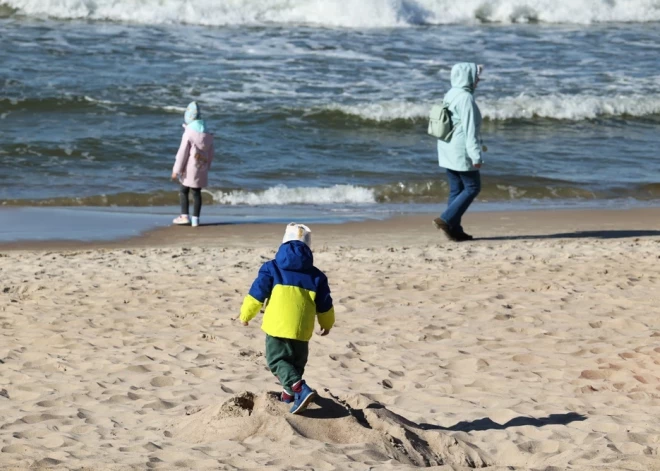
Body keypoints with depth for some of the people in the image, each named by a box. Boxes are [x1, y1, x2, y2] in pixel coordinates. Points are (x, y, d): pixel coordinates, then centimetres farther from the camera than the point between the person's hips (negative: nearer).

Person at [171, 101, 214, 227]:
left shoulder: (189, 133, -14)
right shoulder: (208, 134, 5)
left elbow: (182, 153, -14)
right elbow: (210, 154, 11)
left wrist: (176, 170, -9)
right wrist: (207, 167, 22)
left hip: (190, 169, -5)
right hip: (202, 170, 5)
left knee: (184, 191, 7)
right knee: (197, 193, 8)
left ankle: (185, 216, 1)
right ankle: (195, 219, 8)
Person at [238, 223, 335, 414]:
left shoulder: (272, 269, 1)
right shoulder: (316, 276, 9)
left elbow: (257, 294, 0)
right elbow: (324, 305, 16)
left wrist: (245, 314, 16)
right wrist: (327, 324, 35)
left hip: (277, 327, -3)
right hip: (302, 330, 3)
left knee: (277, 360, -2)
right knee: (297, 362, 22)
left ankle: (299, 388, -22)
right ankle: (290, 392, 28)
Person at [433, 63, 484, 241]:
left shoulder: (450, 95, 8)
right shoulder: (466, 98, -18)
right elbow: (470, 129, -21)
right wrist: (476, 155, -21)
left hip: (448, 152, 9)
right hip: (461, 152, -9)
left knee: (456, 189, 11)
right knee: (472, 187, 0)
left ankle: (455, 230, 10)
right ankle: (446, 220, -9)